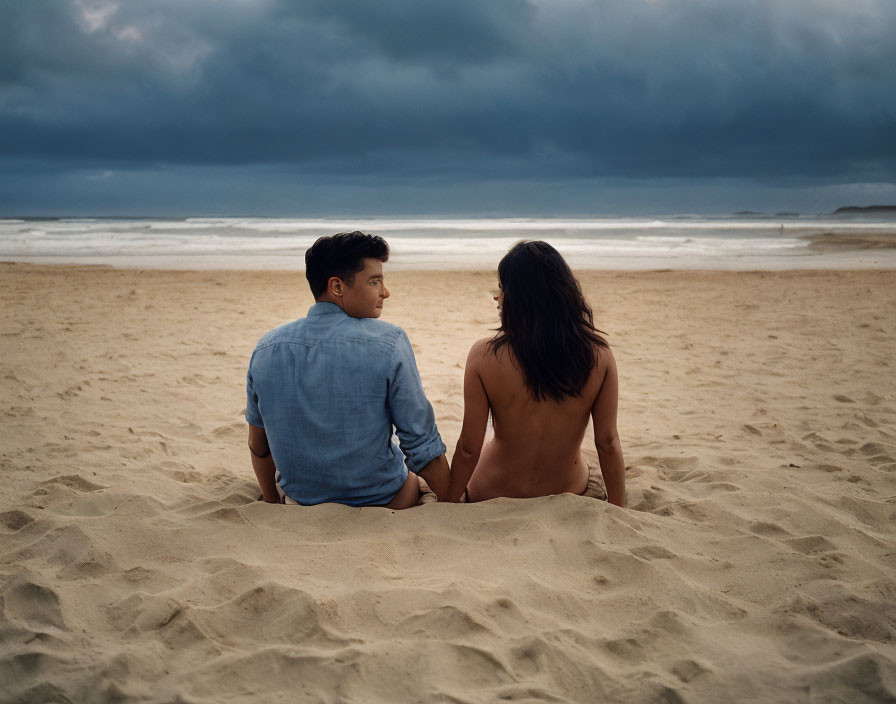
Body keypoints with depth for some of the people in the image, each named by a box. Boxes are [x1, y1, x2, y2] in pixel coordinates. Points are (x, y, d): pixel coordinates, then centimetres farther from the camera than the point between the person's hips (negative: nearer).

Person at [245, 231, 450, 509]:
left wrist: (272, 505, 21)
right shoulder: (388, 343, -20)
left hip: (301, 503, 4)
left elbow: (259, 446, 4)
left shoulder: (266, 348, -7)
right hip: (381, 503, -3)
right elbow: (424, 447, -16)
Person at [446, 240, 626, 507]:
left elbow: (469, 448, -16)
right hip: (569, 492, 2)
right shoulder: (598, 353, -17)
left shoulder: (484, 355, -22)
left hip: (493, 496, -2)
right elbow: (608, 442, -12)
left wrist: (449, 501, 1)